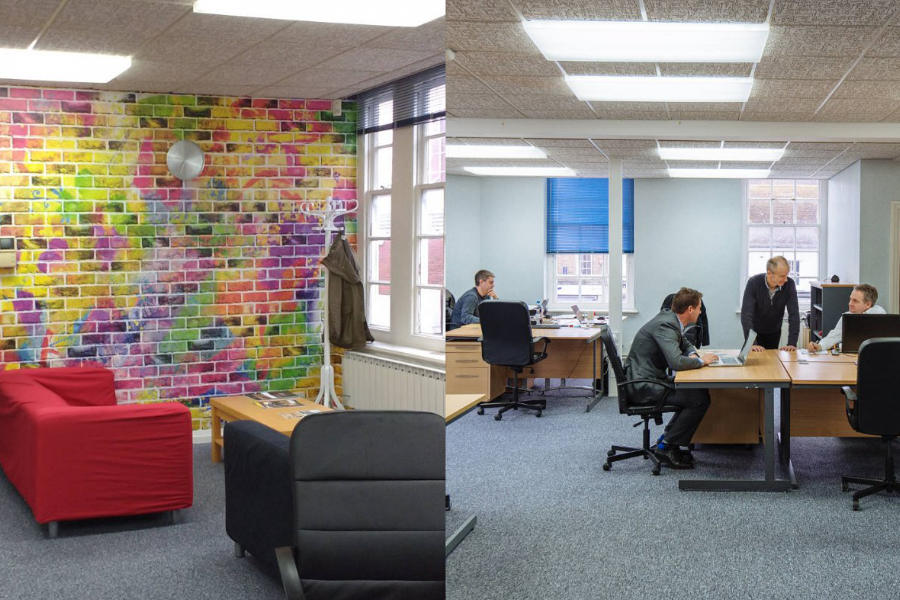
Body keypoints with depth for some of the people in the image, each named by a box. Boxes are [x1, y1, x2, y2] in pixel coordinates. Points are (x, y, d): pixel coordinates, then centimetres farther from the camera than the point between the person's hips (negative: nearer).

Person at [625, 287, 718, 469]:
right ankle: (666, 447, -6)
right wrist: (700, 361, -15)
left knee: (700, 391, 11)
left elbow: (685, 344, 27)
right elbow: (676, 362, -33)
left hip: (652, 378, 10)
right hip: (645, 384, -10)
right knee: (700, 400, -14)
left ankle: (666, 440, 14)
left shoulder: (670, 319, 9)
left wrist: (693, 354, 4)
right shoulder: (665, 325, -22)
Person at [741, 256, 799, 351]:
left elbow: (794, 314, -22)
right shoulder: (754, 282, -27)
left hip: (774, 332, 2)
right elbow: (746, 314, -32)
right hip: (755, 331, -2)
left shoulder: (789, 284, -21)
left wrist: (792, 343, -31)